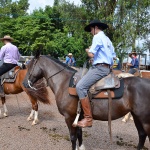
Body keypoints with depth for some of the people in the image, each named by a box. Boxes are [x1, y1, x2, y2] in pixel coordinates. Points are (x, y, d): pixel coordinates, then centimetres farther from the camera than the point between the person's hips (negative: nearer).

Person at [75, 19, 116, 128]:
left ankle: (88, 118, -24)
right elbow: (113, 55, 23)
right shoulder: (107, 39, 22)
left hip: (100, 68, -11)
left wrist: (87, 50, 4)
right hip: (107, 68, 11)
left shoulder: (98, 37, -7)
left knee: (80, 87, -21)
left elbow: (91, 54, -16)